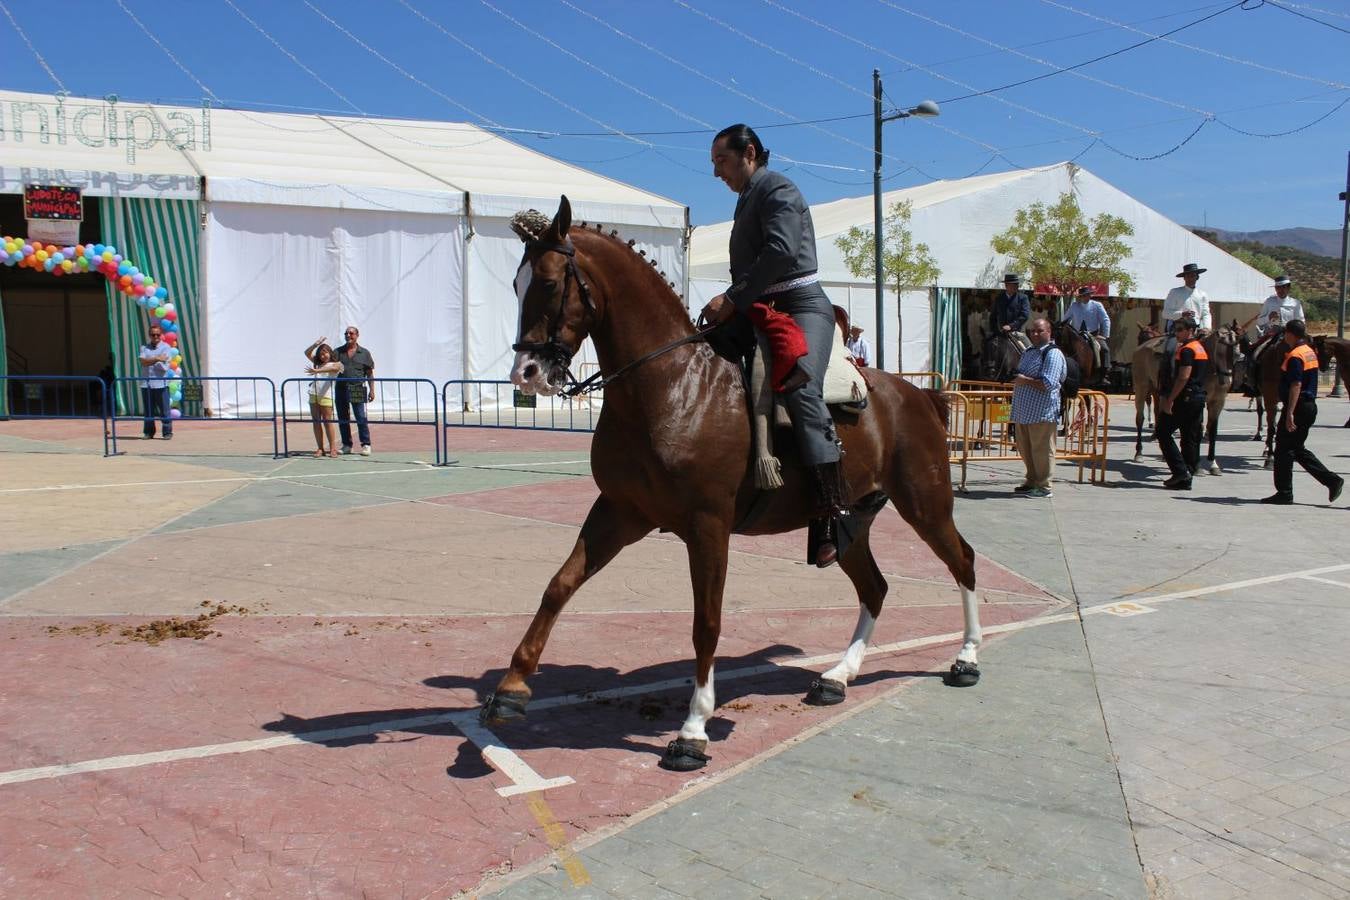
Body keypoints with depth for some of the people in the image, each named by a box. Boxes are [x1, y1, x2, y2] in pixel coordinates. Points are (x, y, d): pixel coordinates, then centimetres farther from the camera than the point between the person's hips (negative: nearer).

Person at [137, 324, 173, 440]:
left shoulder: (166, 347, 3)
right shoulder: (144, 347, 11)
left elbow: (164, 367, -8)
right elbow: (143, 361, -6)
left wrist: (149, 361, -4)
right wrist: (157, 359, -13)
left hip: (161, 384, -3)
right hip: (146, 383, 3)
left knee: (164, 410, -3)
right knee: (148, 411, 8)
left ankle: (168, 432, 3)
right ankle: (149, 432, 16)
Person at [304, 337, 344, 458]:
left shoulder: (336, 364, 4)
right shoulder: (318, 363, 21)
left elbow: (332, 369, -18)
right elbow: (307, 353, 25)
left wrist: (317, 370, -29)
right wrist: (316, 344, 11)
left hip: (326, 395, -6)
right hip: (313, 394, 6)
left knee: (327, 421, -7)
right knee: (316, 422, 4)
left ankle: (333, 448, -3)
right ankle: (320, 448, 6)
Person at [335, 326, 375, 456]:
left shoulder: (364, 353, 6)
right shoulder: (338, 352, 11)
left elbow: (370, 373, 6)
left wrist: (372, 390, 1)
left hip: (357, 390, -3)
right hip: (341, 389, 3)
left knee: (361, 418, -6)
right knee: (342, 419, 6)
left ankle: (366, 445, 0)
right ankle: (346, 445, 15)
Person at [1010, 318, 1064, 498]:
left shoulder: (1053, 354, -10)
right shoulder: (1027, 352, 17)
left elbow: (1048, 384, -20)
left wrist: (1026, 380, -14)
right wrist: (1017, 380, 13)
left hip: (1042, 412, -9)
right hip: (1024, 411, 9)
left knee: (1041, 450, -1)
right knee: (1025, 449, 15)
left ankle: (1044, 487, 8)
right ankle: (1031, 482, 29)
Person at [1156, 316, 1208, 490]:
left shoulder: (1186, 350, -14)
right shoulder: (1200, 348, 17)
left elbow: (1183, 378, -22)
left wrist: (1169, 400, -19)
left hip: (1185, 398, -9)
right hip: (1199, 397, 9)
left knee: (1163, 432, -2)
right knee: (1191, 438, 9)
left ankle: (1181, 471, -9)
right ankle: (1186, 479, 11)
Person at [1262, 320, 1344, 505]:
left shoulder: (1295, 356, -16)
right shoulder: (1310, 352, 13)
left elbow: (1296, 385, -23)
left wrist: (1290, 413, -26)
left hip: (1298, 407, -9)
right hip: (1310, 406, 9)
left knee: (1284, 448, -1)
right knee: (1298, 449, 16)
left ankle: (1284, 493, 4)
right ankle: (1332, 480, 11)